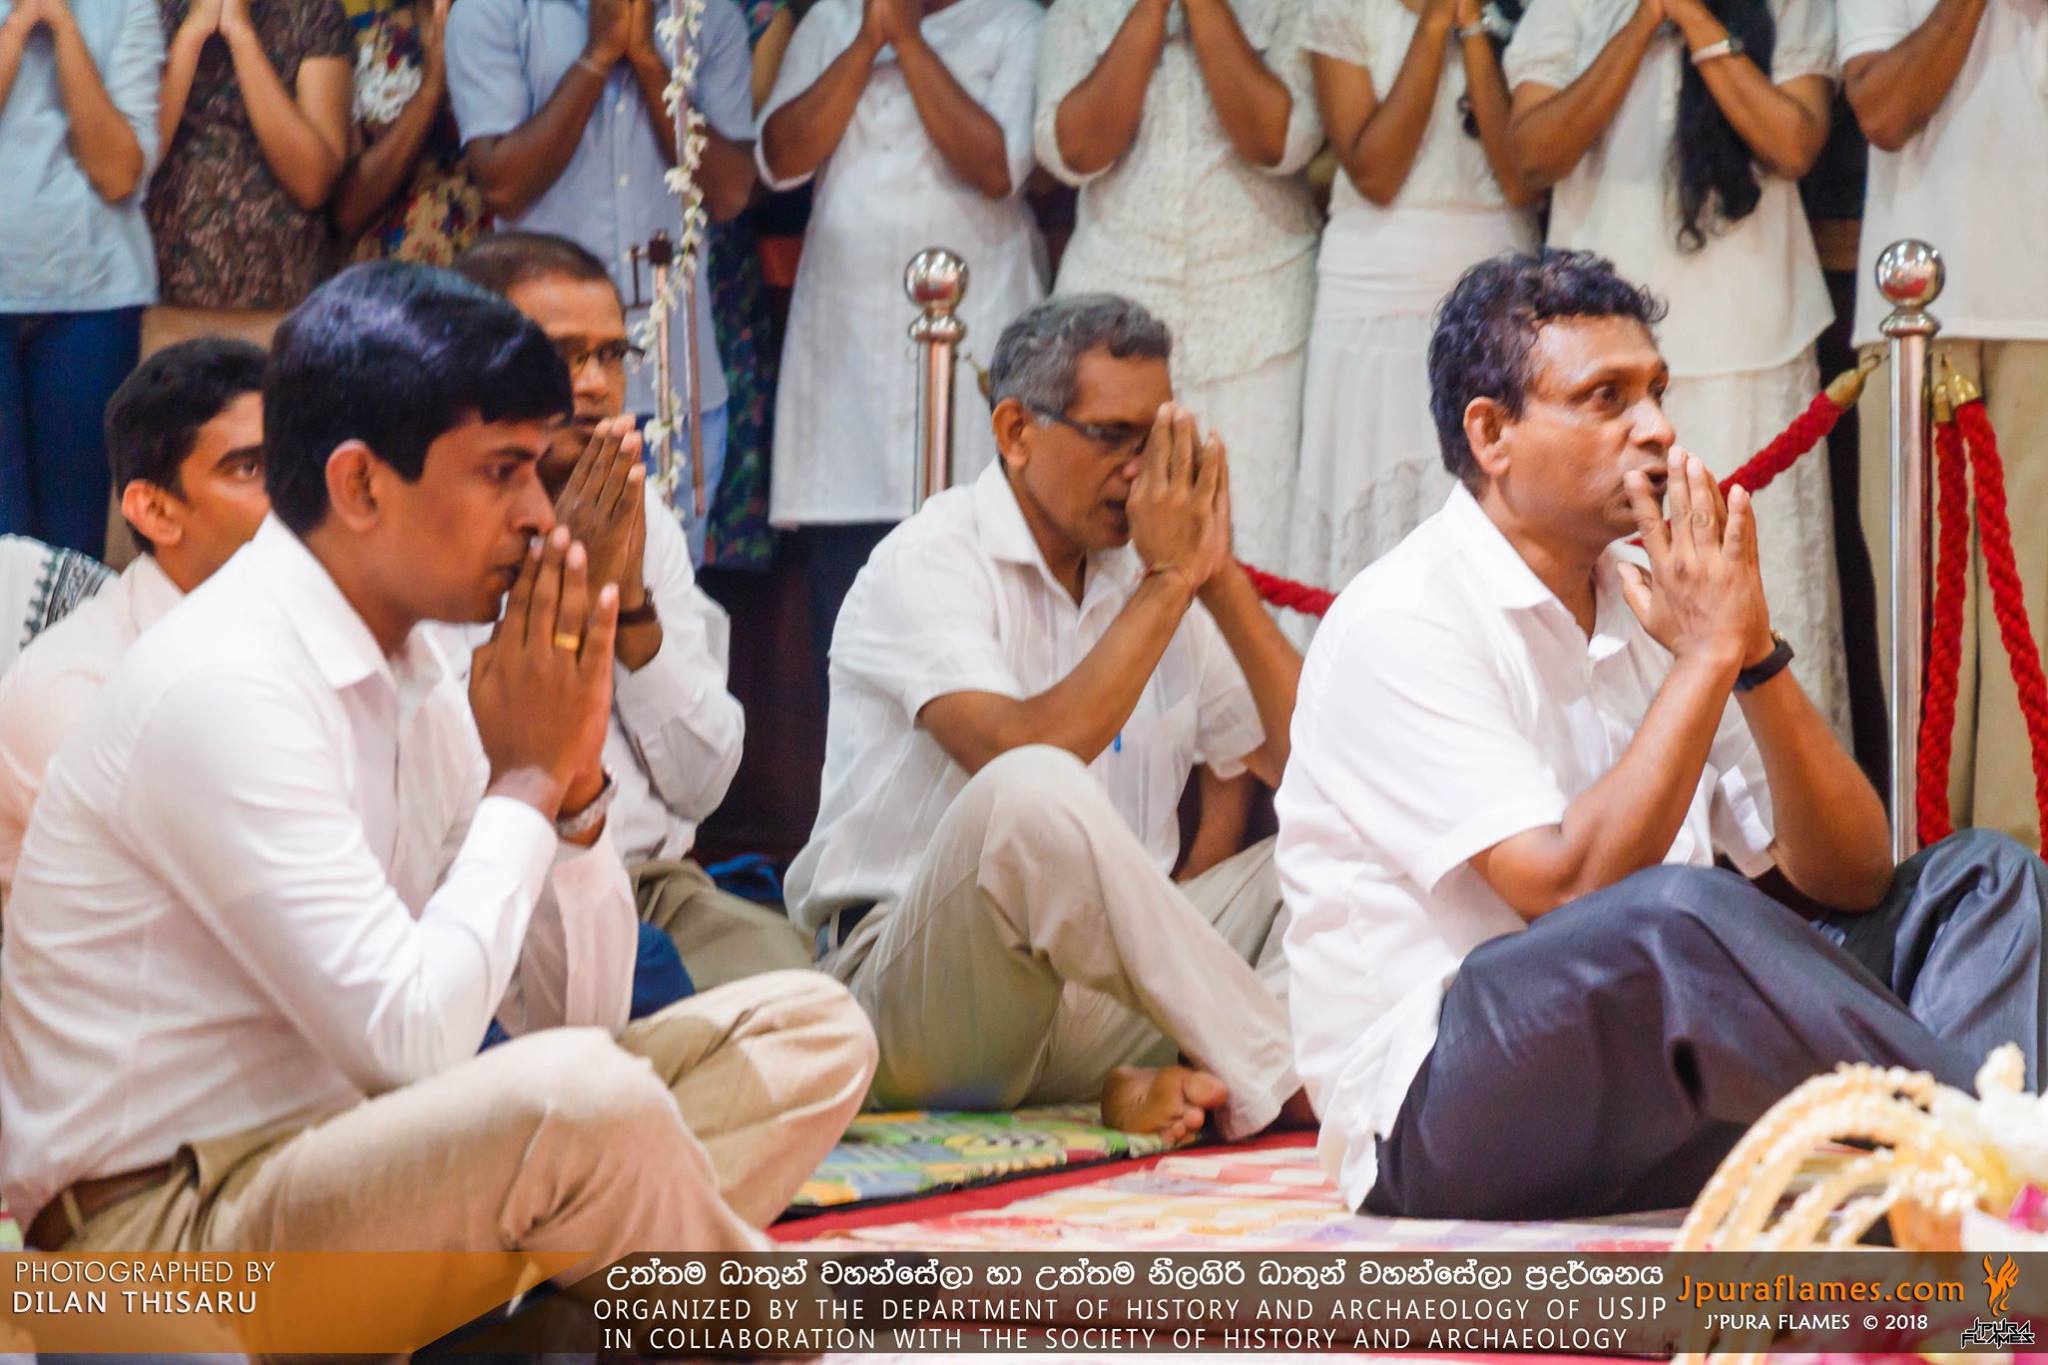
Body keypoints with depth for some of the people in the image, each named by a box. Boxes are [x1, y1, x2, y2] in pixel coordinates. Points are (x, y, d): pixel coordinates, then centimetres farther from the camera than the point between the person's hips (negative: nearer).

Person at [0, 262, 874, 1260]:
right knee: (586, 1100, -34)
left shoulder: (413, 677, 11)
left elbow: (575, 1016, 14)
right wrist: (525, 782, -11)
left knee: (810, 1029, 4)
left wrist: (574, 785, -3)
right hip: (160, 1231, -10)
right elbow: (409, 1040, -24)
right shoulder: (220, 690, -18)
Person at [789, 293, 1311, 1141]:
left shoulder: (1141, 575, 15)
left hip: (1103, 984, 7)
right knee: (1029, 794, -36)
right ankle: (1288, 1080, -25)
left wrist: (1220, 577, -1)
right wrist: (1166, 583, -14)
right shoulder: (930, 562, -6)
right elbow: (1021, 753, -25)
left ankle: (1159, 1086, -29)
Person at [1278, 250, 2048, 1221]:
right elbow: (1571, 891, -22)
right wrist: (1708, 656, -15)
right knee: (1681, 911, -37)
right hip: (1438, 1119, -8)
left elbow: (1851, 880, 8)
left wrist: (1757, 656, -6)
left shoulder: (1646, 603, 12)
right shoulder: (1400, 626, -10)